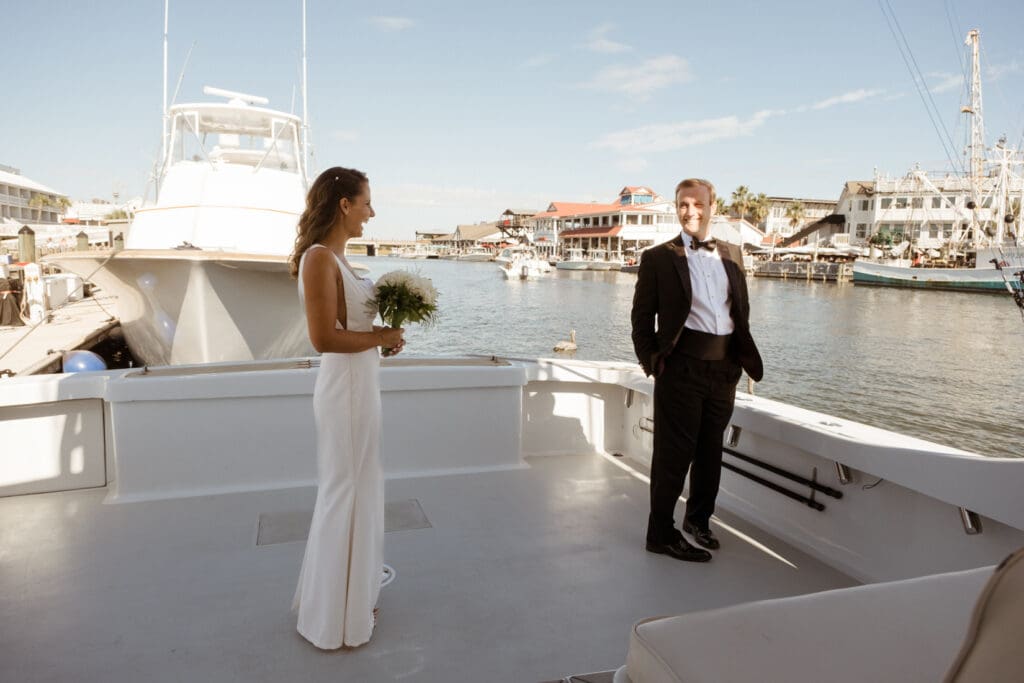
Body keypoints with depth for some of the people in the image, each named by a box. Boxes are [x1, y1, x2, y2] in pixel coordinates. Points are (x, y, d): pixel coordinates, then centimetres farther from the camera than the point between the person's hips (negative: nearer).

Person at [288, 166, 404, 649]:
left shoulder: (335, 256, 11)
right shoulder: (319, 257, -17)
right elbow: (324, 337, -24)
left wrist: (383, 334, 1)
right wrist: (382, 336, -14)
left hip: (360, 382, 10)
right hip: (346, 386, -9)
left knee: (357, 489, 19)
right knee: (346, 492, 4)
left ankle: (349, 592, 38)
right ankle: (337, 615, 22)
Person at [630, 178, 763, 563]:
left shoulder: (732, 255, 12)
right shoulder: (658, 258, -1)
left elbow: (742, 311, 16)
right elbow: (642, 316, -1)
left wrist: (745, 357, 8)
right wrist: (651, 361, -8)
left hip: (724, 367, 5)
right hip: (682, 367, -5)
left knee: (711, 451, 17)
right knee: (673, 453, 2)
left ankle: (699, 519, 36)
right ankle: (662, 534, 15)